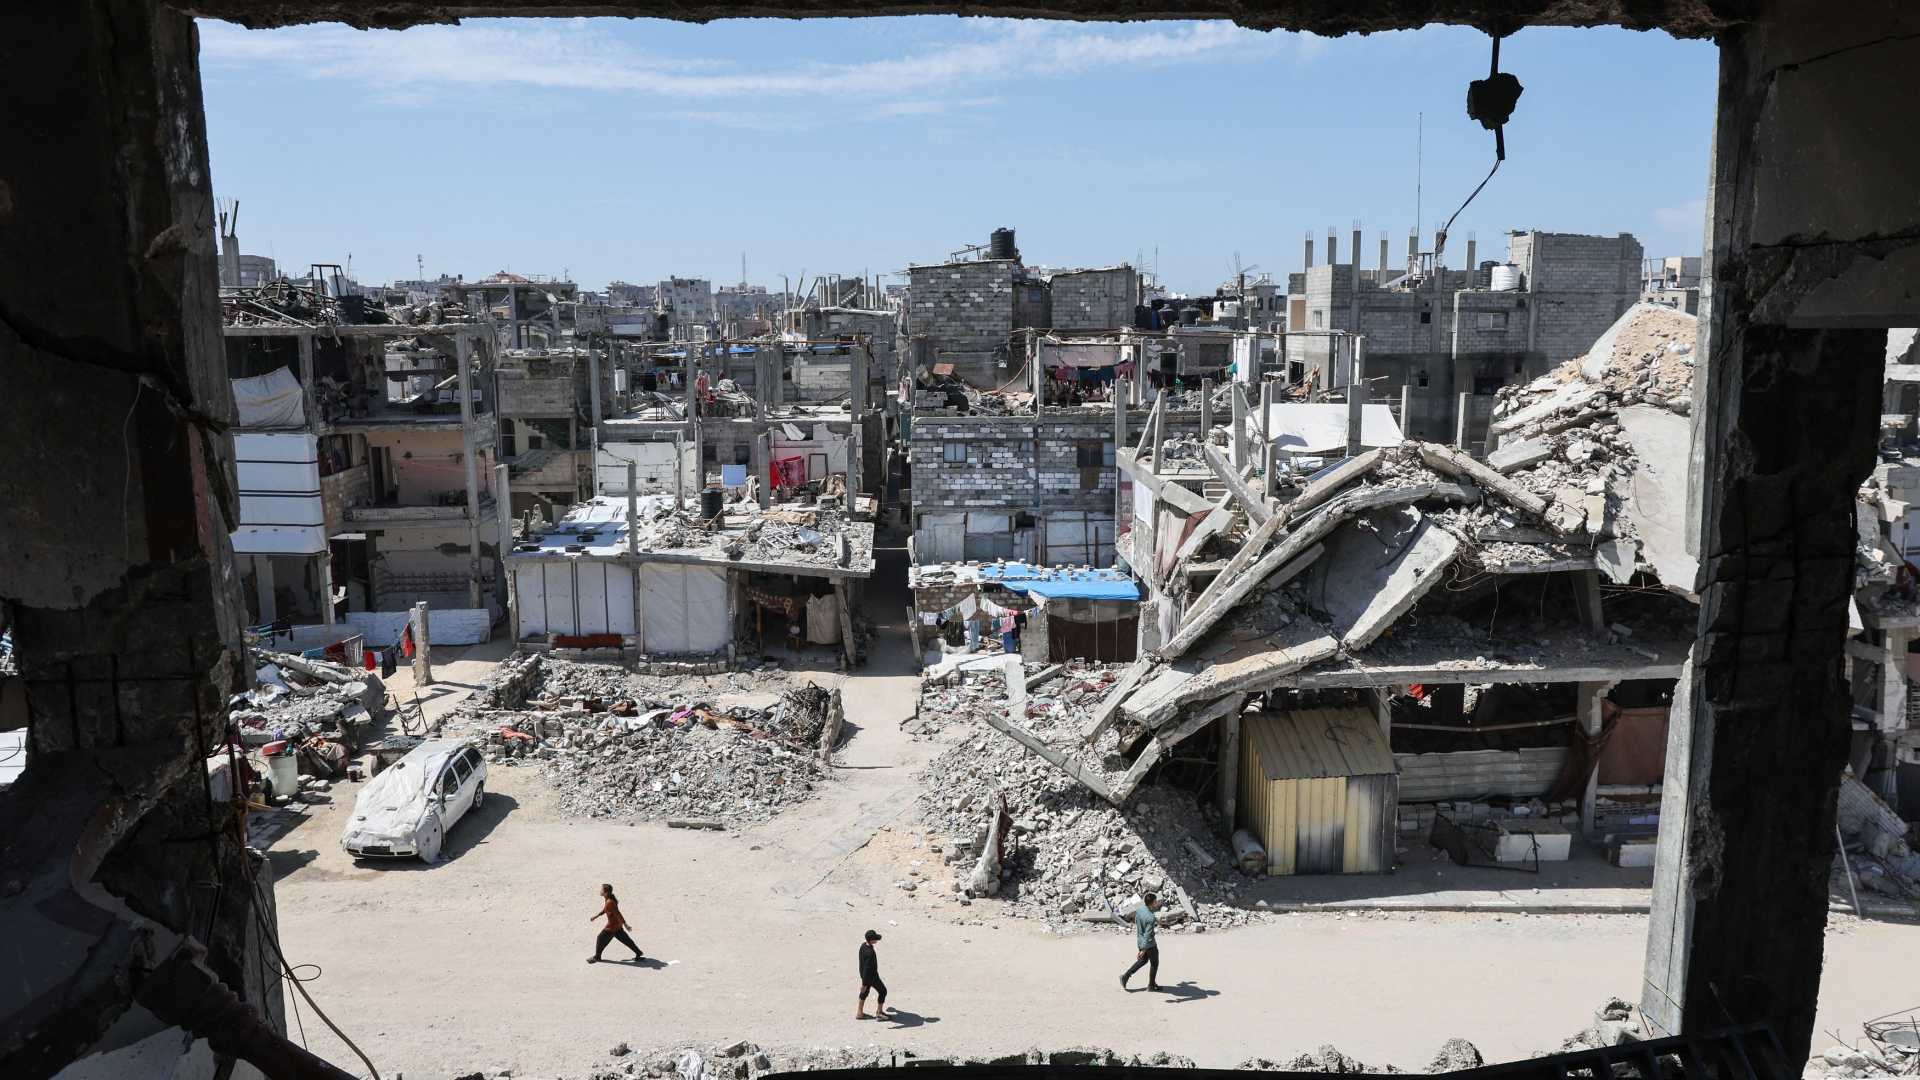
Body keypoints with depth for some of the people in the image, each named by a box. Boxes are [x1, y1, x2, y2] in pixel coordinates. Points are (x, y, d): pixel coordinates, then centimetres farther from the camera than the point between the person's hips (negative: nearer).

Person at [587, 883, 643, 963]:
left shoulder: (609, 903, -29)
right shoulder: (611, 899, 0)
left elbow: (617, 914, -29)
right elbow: (604, 909, 18)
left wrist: (625, 924, -27)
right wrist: (596, 916, 16)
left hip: (612, 926, -9)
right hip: (617, 925, 9)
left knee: (601, 939, 10)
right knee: (625, 939, 17)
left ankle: (597, 957, 29)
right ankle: (638, 953, 23)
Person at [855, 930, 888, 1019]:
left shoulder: (863, 945, -8)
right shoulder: (870, 953, -36)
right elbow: (867, 969, -32)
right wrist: (864, 984, -26)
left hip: (863, 973, 8)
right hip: (871, 976, -8)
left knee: (865, 992, 25)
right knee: (883, 991, 13)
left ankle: (859, 1012, 35)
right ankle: (879, 1012, 26)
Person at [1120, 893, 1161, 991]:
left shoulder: (1139, 908, -8)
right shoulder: (1151, 918, -31)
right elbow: (1148, 935, -29)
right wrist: (1144, 950, -28)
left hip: (1140, 941, 8)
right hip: (1149, 944, -8)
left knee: (1143, 961, 27)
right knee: (1154, 963, 16)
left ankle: (1125, 977, 24)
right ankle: (1151, 985, 30)